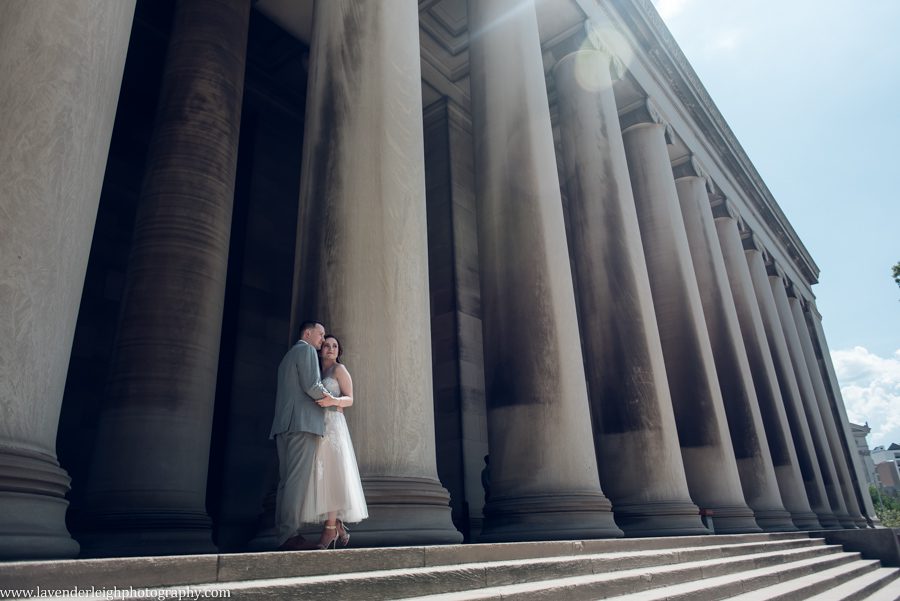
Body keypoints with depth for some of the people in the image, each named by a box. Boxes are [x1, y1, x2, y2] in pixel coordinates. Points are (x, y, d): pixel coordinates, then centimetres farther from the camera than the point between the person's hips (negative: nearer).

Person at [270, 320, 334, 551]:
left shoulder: (287, 356, 29)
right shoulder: (306, 350, 0)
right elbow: (312, 386, -12)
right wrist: (333, 400, 4)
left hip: (283, 425, 9)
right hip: (303, 422, -9)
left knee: (286, 480, 5)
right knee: (297, 479, -13)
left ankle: (283, 535, 4)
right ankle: (290, 535, -16)